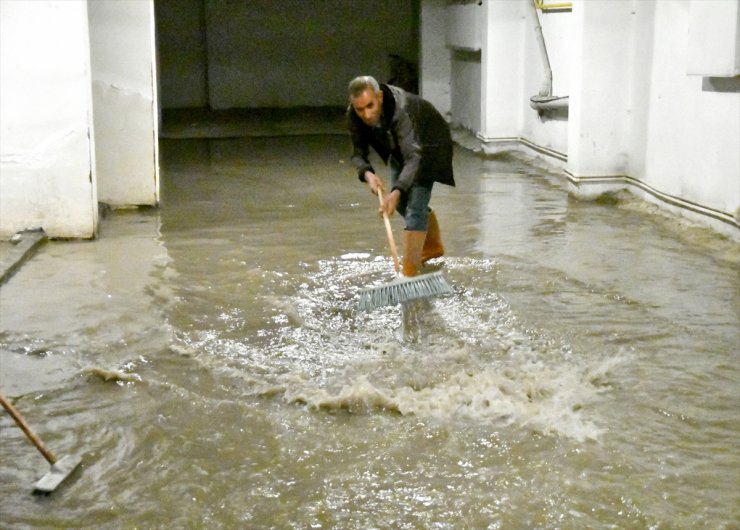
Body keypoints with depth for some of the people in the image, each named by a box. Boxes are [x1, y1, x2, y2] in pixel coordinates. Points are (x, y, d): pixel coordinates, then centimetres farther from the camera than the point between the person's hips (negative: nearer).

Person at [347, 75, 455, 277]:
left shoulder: (401, 110, -43)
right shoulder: (353, 115, -25)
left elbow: (413, 156, -48)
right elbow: (358, 153, -19)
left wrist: (396, 191, -61)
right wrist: (367, 174, -42)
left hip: (428, 145, -7)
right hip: (400, 147, 7)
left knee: (415, 205, -18)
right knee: (401, 202, 18)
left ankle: (409, 272, -17)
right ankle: (433, 246, 42)